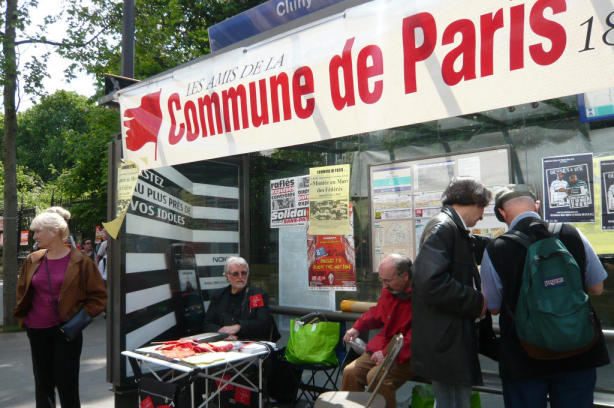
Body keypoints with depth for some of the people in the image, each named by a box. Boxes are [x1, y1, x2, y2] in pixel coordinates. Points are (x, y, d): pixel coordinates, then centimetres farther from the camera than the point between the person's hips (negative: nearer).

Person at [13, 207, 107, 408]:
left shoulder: (79, 261, -9)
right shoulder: (33, 260, 4)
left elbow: (98, 295, -3)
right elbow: (22, 291, 19)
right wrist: (23, 317, 11)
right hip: (37, 331, 5)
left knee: (66, 384, 1)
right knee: (42, 384, 14)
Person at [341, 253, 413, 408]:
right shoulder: (389, 289, 5)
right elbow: (377, 313, 25)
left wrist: (388, 354, -25)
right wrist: (357, 327, 12)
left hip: (409, 355, -7)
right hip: (382, 346, 7)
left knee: (376, 377, -28)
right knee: (350, 371, -7)